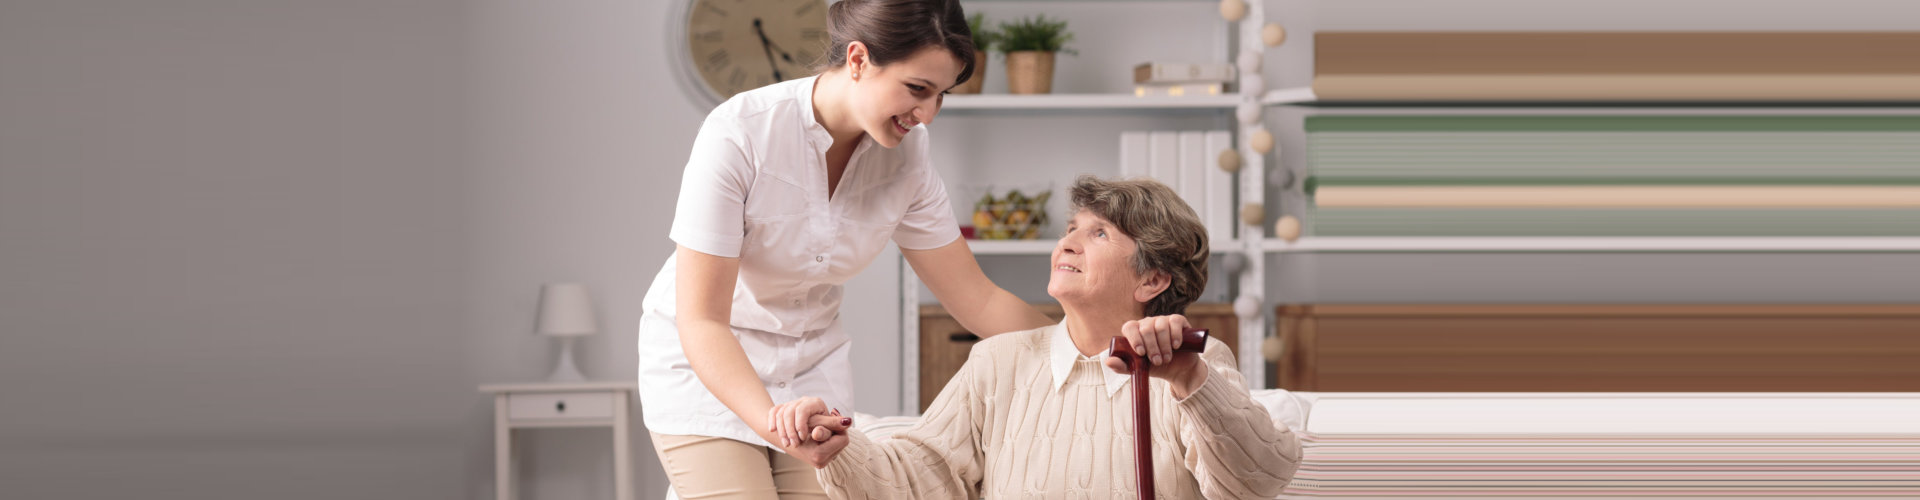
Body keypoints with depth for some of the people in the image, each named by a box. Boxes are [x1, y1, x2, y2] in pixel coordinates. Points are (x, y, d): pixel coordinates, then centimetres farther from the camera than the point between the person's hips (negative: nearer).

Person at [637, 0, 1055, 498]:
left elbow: (977, 299, -3)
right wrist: (772, 419, -43)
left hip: (813, 362, 5)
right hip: (706, 369, -4)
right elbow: (701, 322, -28)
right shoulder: (740, 134, -26)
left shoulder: (905, 156, -10)